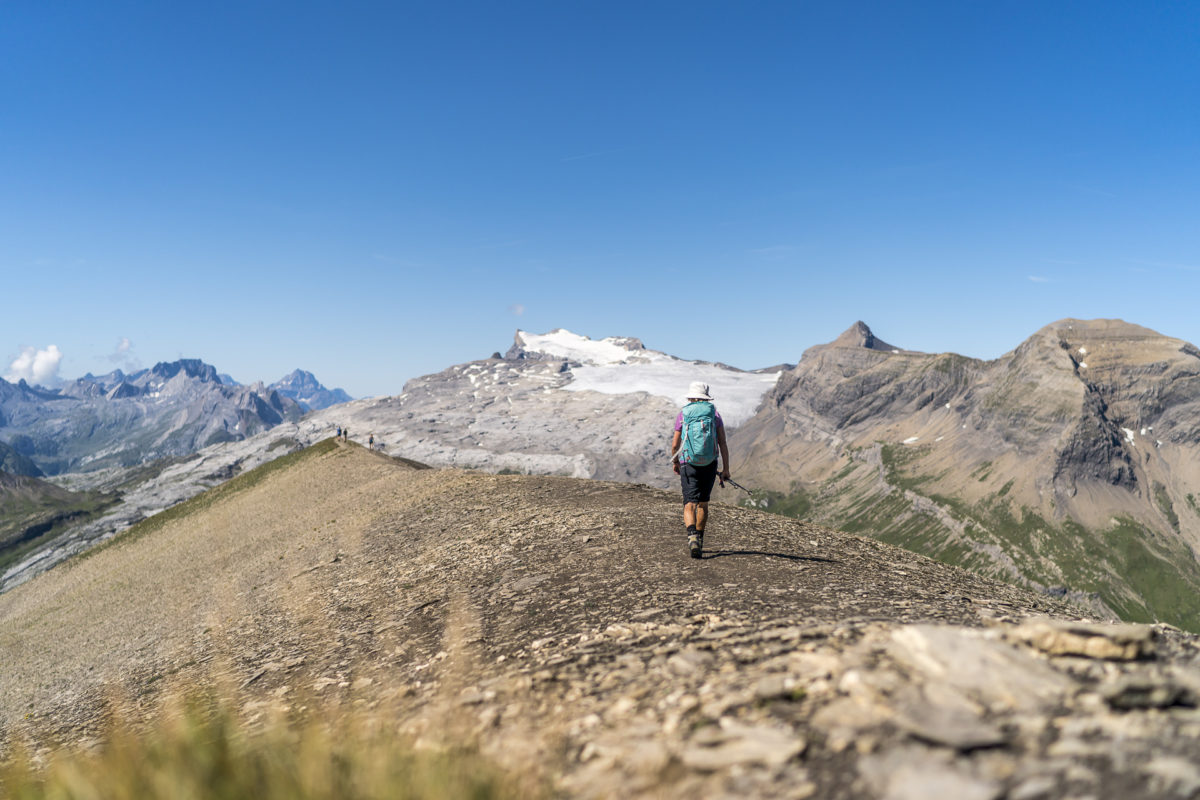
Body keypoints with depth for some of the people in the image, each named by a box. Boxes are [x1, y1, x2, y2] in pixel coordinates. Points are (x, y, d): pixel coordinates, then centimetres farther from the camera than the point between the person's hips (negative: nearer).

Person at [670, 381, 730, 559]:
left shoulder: (682, 415, 1)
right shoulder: (714, 414, 2)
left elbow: (675, 445, 4)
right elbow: (723, 443, -3)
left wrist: (675, 462, 22)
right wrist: (726, 469, 0)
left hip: (689, 464, -2)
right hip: (710, 465, 2)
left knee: (690, 504, -3)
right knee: (703, 503, 18)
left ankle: (693, 537, -28)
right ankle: (699, 541, 29)